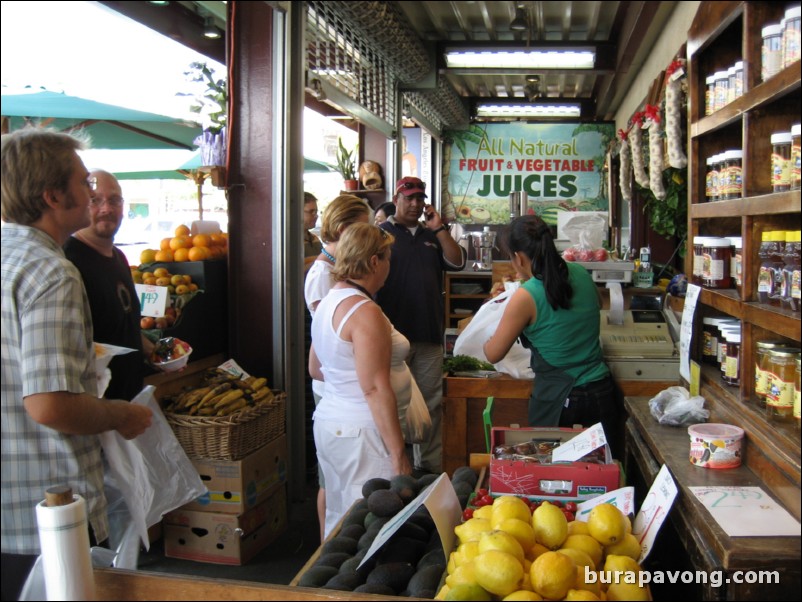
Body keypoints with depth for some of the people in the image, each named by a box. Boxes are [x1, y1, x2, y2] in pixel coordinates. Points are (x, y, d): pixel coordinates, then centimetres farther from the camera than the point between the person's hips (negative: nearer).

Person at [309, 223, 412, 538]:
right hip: (361, 432, -10)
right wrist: (398, 453, -19)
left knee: (339, 521, 19)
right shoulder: (365, 312, -18)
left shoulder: (328, 302, 11)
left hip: (329, 422, 10)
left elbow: (315, 369, 21)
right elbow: (375, 389, -22)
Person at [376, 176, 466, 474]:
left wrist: (438, 228, -3)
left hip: (429, 335, 5)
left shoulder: (432, 235, 16)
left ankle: (430, 464, 20)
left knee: (431, 404, 10)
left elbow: (457, 262, 5)